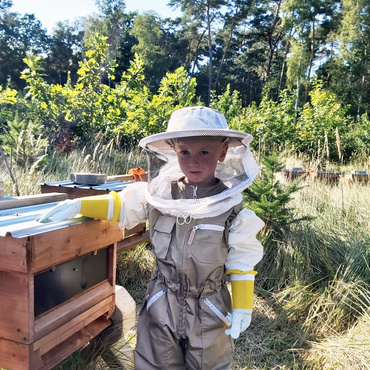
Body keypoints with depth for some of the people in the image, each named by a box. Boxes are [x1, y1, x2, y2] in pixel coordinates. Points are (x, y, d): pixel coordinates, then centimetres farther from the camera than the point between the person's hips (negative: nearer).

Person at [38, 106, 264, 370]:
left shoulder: (230, 207, -16)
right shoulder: (161, 192, -11)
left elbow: (242, 263, -8)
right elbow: (121, 205, 1)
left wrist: (242, 308, -6)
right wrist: (77, 205, -8)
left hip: (209, 309, -1)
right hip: (162, 303, 2)